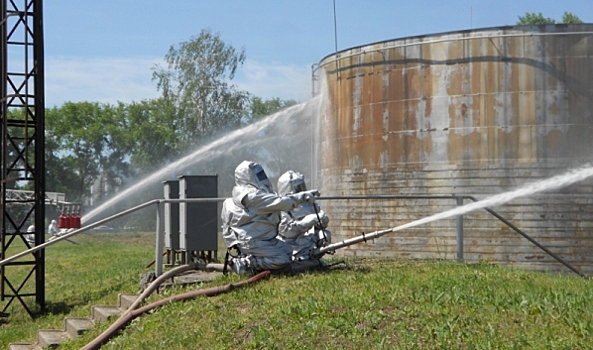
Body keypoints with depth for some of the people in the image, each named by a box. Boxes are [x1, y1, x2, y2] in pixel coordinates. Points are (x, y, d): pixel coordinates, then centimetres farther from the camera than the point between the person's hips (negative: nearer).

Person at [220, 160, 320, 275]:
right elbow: (281, 203, -24)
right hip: (252, 243, -11)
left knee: (288, 250, 18)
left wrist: (305, 195, -2)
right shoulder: (252, 196, -20)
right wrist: (303, 196, -15)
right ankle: (244, 264, -7)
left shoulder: (258, 193, 13)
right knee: (282, 261, -14)